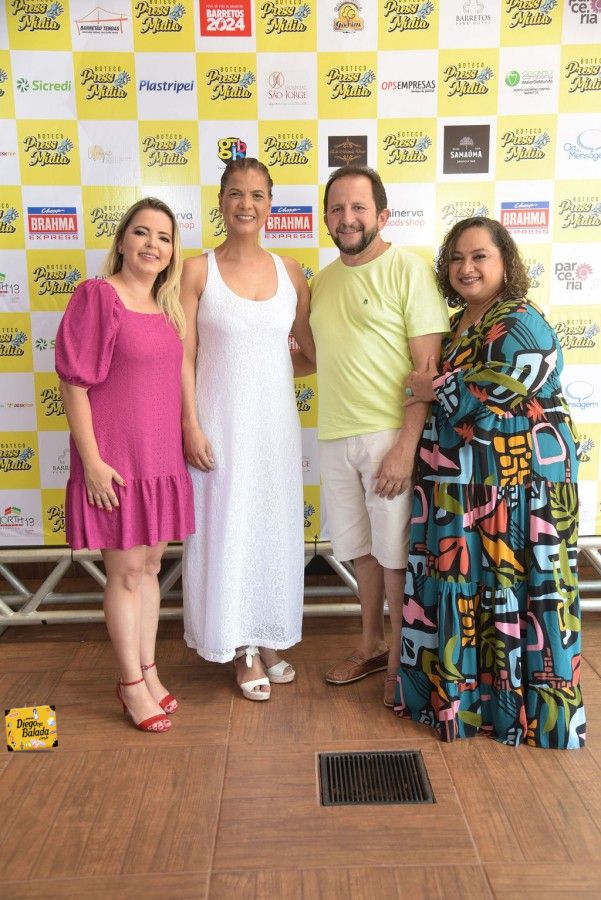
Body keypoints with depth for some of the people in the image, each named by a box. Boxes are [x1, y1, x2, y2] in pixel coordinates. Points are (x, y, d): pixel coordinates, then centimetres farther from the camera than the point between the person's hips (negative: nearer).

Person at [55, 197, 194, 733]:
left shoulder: (167, 306, 10)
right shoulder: (98, 296, -10)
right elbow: (74, 383, -13)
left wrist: (186, 437, 13)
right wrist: (91, 459, -16)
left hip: (162, 457, 7)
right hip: (116, 459, -7)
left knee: (150, 565, 15)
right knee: (125, 572, 4)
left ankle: (147, 671, 30)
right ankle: (132, 684, 20)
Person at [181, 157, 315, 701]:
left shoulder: (289, 271, 5)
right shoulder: (198, 271, -4)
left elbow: (313, 350, 9)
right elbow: (184, 357, -7)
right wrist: (191, 426, -12)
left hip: (276, 421, 3)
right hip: (221, 422, -3)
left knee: (276, 526, 12)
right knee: (227, 527, 5)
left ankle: (271, 638, 31)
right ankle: (243, 648, 23)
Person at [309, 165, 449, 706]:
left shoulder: (408, 270, -8)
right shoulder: (324, 280, 13)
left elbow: (430, 368, -13)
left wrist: (406, 446, -19)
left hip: (390, 436, -6)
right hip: (335, 437, 6)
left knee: (395, 552, 4)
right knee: (361, 547, 17)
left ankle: (401, 658, 24)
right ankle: (372, 644, 35)